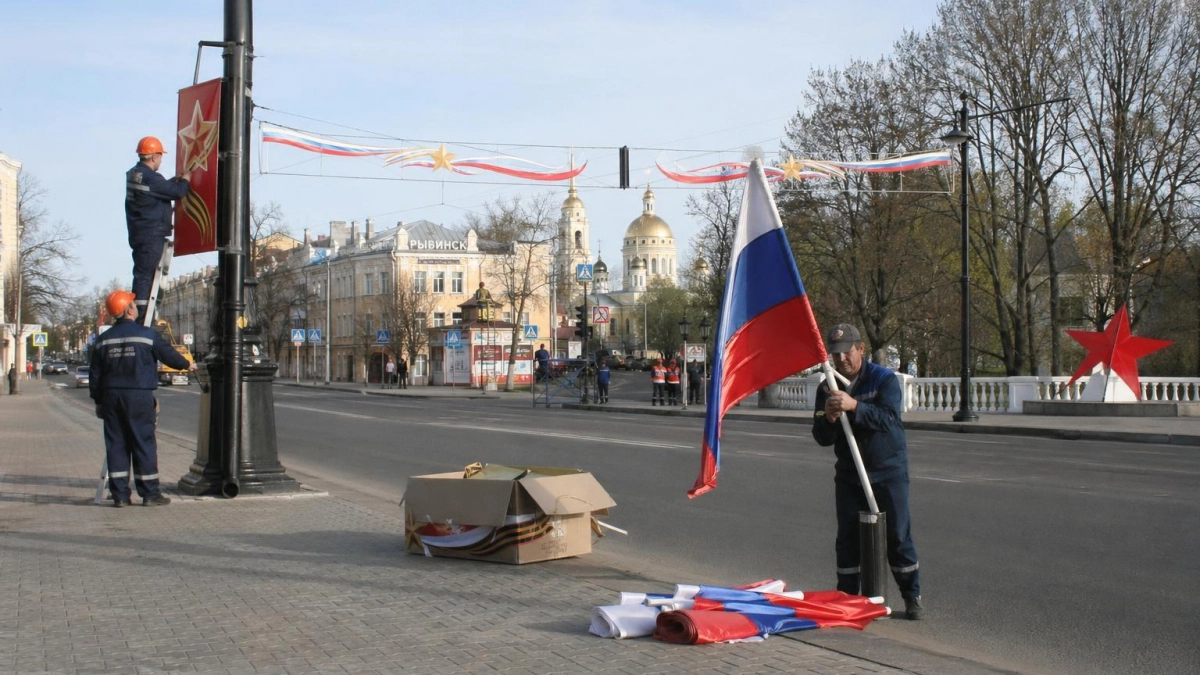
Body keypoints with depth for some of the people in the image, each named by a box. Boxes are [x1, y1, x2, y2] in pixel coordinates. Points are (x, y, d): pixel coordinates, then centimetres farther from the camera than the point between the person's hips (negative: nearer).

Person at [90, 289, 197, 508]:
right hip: (139, 396, -4)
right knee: (144, 444, 1)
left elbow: (94, 375, 10)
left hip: (111, 397, 4)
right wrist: (187, 365, 23)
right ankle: (150, 494, 4)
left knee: (116, 444, 7)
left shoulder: (103, 340, 7)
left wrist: (98, 401, 18)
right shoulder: (147, 334, -6)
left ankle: (119, 494, 8)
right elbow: (168, 354, 4)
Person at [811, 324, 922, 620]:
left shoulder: (884, 379, -10)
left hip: (888, 471, -3)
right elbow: (822, 438, -3)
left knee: (898, 535, 0)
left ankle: (912, 596, 11)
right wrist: (828, 419, -25)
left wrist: (854, 406, -39)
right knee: (847, 538, 5)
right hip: (848, 474, 3)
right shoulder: (827, 388, 1)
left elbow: (888, 418, -26)